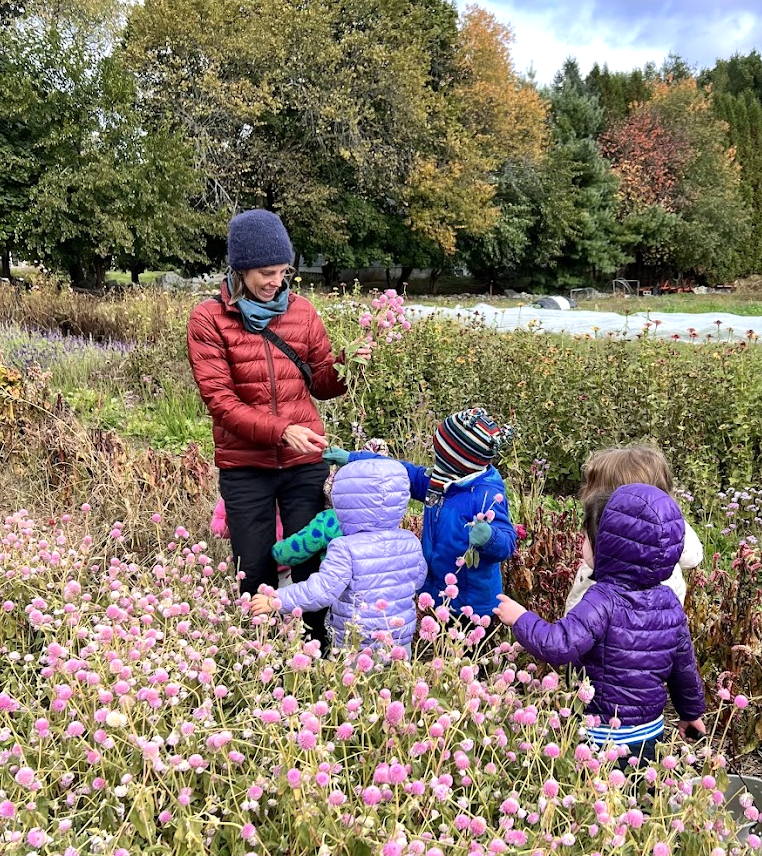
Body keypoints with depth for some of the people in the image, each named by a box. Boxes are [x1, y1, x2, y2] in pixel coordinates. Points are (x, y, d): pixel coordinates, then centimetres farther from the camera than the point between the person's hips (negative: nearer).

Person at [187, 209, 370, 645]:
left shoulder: (301, 310, 4)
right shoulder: (209, 319, -5)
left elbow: (321, 383, 9)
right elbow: (220, 400, -11)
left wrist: (344, 365, -13)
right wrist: (281, 431, -23)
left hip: (306, 462, 2)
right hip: (245, 468, -2)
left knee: (313, 564, 8)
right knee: (256, 573, 9)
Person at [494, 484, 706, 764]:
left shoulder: (604, 600, -24)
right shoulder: (670, 602, 0)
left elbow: (557, 646, -33)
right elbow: (685, 666, 10)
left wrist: (521, 618, -15)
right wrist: (692, 712, 26)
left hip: (604, 739, -7)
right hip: (651, 733, 7)